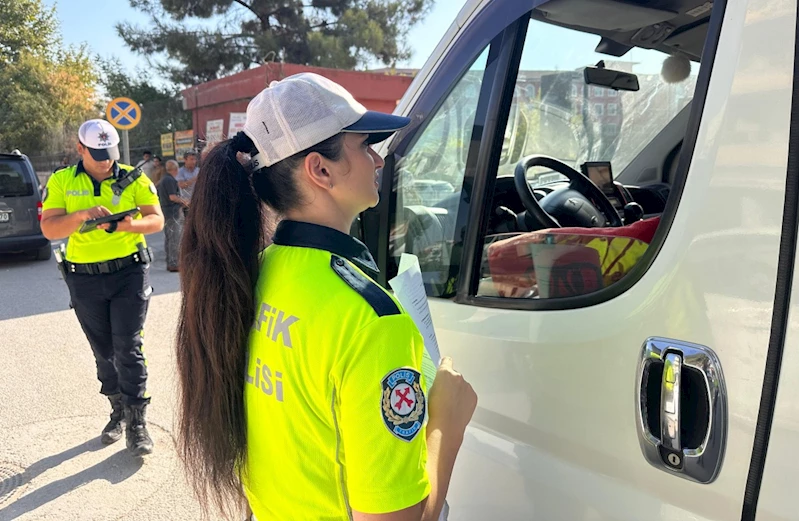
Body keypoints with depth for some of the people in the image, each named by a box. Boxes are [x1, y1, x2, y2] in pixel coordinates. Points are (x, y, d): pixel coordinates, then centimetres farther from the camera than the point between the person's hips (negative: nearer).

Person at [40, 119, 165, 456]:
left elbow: (157, 220, -7)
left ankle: (136, 422, 5)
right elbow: (49, 229, -8)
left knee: (128, 348, -4)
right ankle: (118, 410, 32)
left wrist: (131, 225, -28)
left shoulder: (134, 179, -1)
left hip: (129, 273, -2)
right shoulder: (61, 182, 1)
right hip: (84, 279, 2)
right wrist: (82, 215, -26)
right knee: (104, 351, 14)